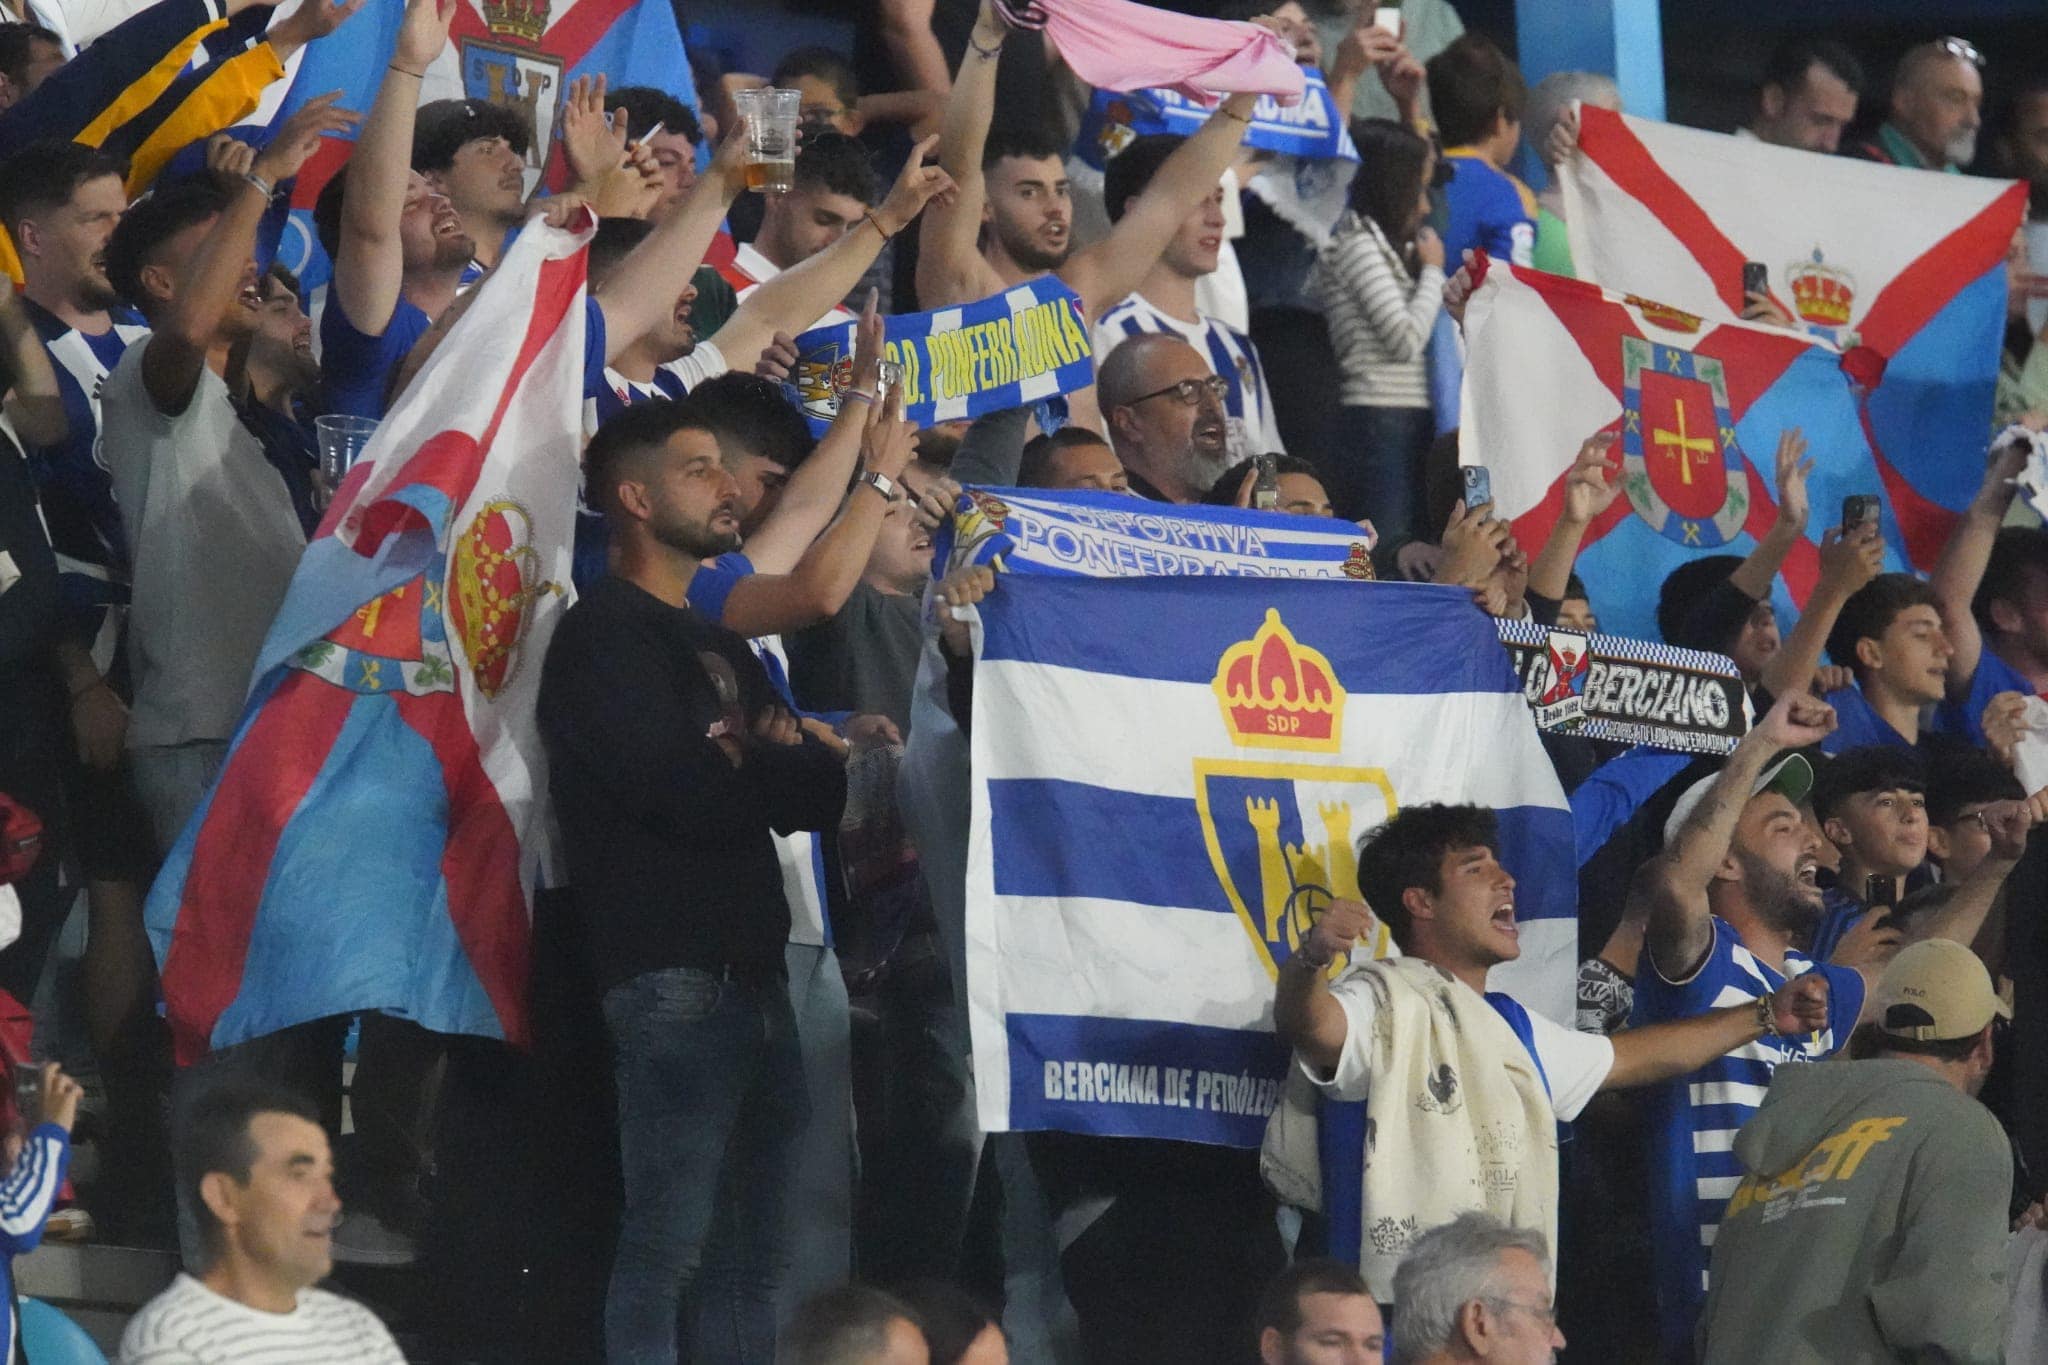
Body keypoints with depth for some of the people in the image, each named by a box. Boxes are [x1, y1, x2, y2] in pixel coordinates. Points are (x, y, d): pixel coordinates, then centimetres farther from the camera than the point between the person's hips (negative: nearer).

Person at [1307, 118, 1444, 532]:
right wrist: (1433, 270, 0)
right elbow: (1406, 339, -14)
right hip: (1378, 423, -10)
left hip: (1409, 426, 10)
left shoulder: (1381, 246, 21)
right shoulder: (1357, 245, -7)